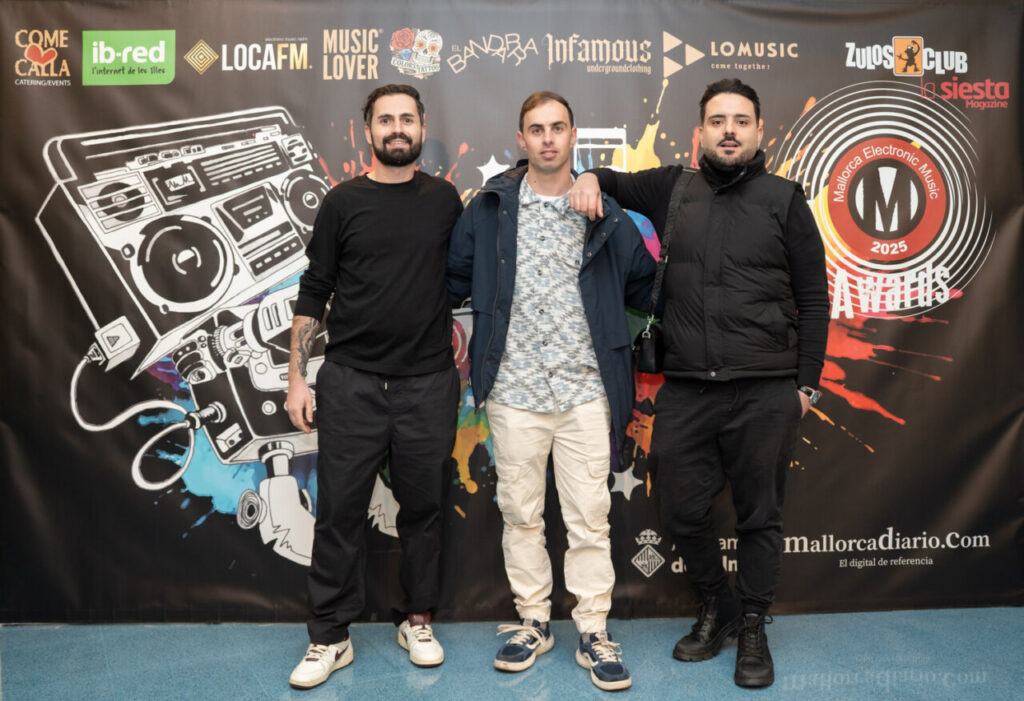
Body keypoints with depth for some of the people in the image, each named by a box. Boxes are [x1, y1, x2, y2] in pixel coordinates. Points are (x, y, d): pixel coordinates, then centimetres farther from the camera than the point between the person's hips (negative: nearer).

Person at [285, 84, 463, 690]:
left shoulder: (445, 200, 7)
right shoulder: (344, 202, 3)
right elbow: (313, 294, 4)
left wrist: (459, 339, 5)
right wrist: (297, 377, 1)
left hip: (427, 383, 1)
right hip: (351, 382, -1)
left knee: (423, 508, 10)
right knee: (341, 510, 3)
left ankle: (417, 619, 28)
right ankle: (331, 637, 17)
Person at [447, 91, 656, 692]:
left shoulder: (607, 214, 4)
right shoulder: (488, 210, 5)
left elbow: (644, 286, 16)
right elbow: (455, 280, 11)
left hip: (586, 392, -1)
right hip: (514, 391, 1)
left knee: (589, 517, 4)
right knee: (520, 514, 10)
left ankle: (595, 632, 19)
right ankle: (533, 623, 27)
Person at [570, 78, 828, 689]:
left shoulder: (784, 199, 4)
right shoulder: (674, 189, 9)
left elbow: (813, 300, 5)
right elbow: (619, 184, 27)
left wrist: (806, 385, 0)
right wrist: (592, 178, 3)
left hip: (765, 393, -2)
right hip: (685, 391, 2)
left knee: (759, 516, 8)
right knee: (683, 512, 9)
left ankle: (754, 629, 29)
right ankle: (717, 609, 34)